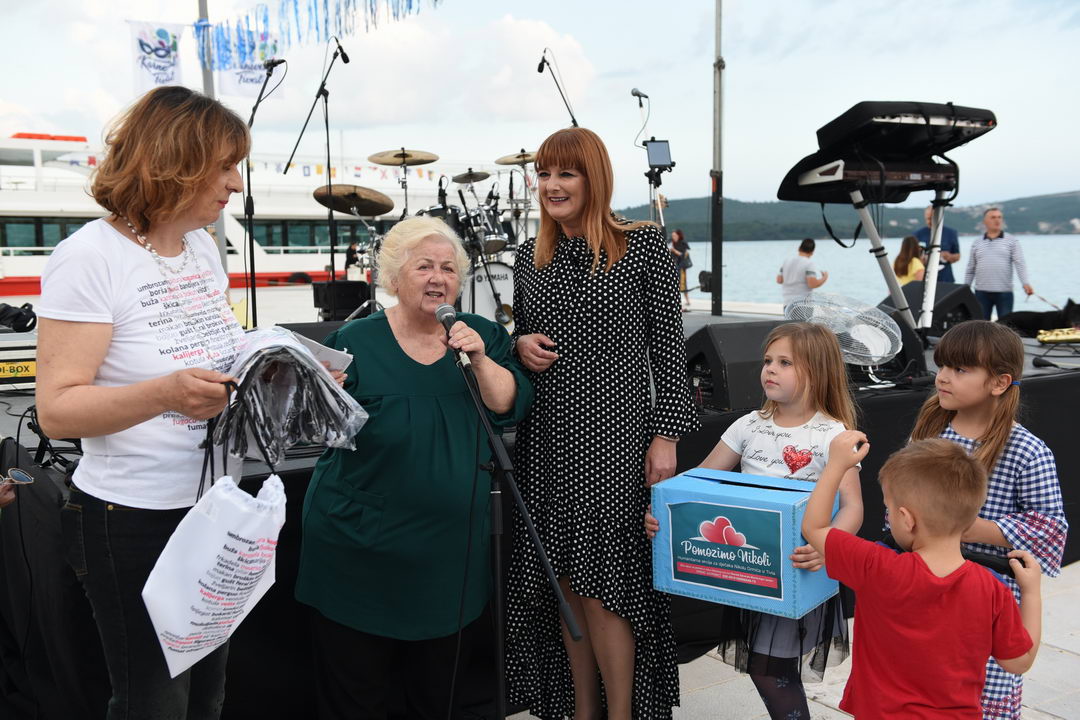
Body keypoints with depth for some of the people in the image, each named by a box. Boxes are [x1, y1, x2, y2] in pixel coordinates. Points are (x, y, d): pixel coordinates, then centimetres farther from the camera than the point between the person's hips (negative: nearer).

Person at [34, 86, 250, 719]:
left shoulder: (205, 247, 6)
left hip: (217, 505, 7)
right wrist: (166, 393, -37)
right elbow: (58, 409, -20)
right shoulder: (91, 256, -17)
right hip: (137, 522, -7)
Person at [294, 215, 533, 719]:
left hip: (453, 555, 3)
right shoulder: (356, 342, -5)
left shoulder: (483, 337, 5)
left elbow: (510, 407, -5)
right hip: (362, 552, -3)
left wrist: (479, 359, -20)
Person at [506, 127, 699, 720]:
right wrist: (519, 347, -4)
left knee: (601, 583, -4)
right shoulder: (531, 254, 10)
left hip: (613, 435, -5)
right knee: (563, 582, 10)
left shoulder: (643, 244, -4)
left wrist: (666, 435, -10)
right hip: (546, 437, 5)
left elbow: (668, 343, -5)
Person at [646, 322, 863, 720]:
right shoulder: (749, 425, 3)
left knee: (768, 669, -3)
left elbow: (852, 506, -18)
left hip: (797, 571, -5)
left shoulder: (832, 436, -10)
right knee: (761, 665, 13)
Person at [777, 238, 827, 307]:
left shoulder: (786, 261, 8)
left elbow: (779, 280, 12)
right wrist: (825, 278, -1)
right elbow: (813, 284, -19)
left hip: (787, 303, 6)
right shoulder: (809, 264, -10)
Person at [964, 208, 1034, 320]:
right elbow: (970, 270, 14)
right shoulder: (977, 244, 11)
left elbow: (1020, 264, -6)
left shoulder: (1012, 241, 4)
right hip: (982, 292, 2)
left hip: (1004, 292, -2)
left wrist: (1025, 283, -19)